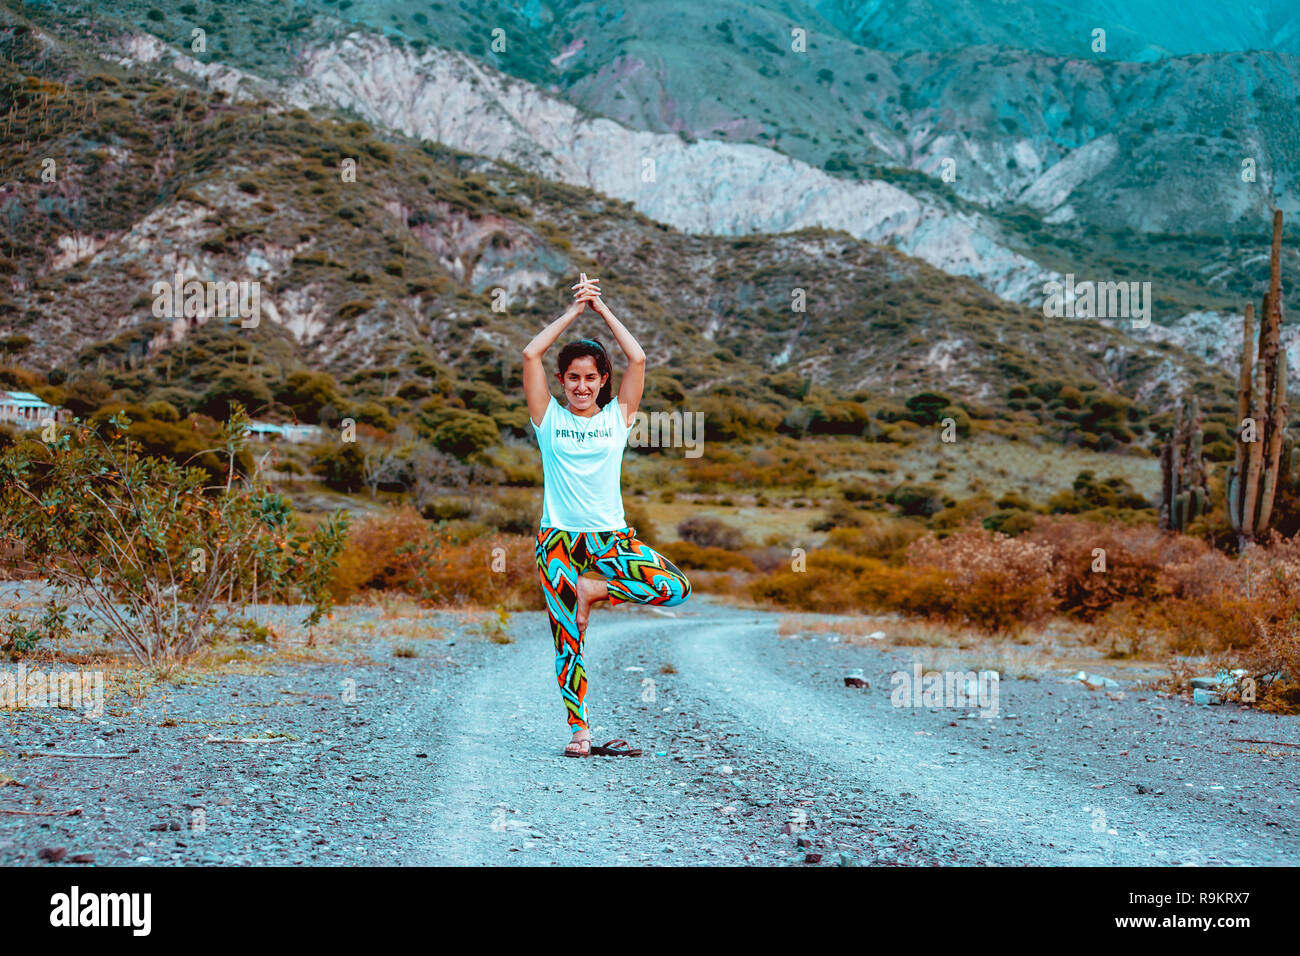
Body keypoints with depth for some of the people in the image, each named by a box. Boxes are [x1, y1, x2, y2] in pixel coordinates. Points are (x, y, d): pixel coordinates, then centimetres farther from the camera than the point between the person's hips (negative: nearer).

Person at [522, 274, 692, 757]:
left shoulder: (617, 416, 6)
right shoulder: (549, 417, 4)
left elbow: (637, 359, -3)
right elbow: (530, 355, -5)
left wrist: (602, 309, 0)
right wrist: (573, 311, -2)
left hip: (611, 536, 1)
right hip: (559, 539, -1)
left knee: (675, 587, -20)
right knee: (568, 640, -3)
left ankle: (594, 590, -2)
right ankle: (578, 730, 6)